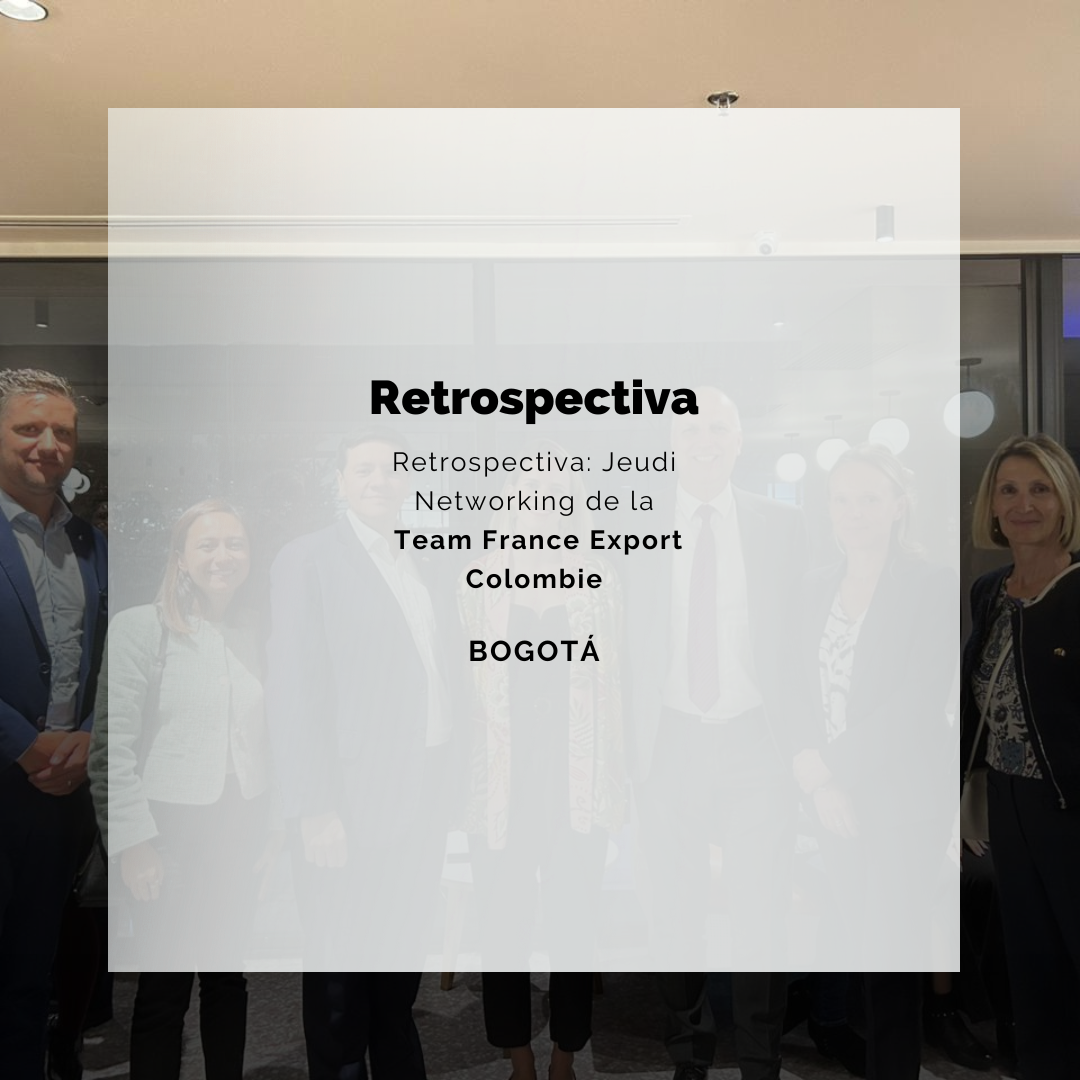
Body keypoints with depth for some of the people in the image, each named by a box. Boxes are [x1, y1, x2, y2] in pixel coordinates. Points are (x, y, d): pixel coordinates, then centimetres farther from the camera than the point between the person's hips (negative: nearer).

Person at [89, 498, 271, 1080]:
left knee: (229, 974, 14)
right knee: (165, 986, 5)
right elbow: (113, 745, -9)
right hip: (172, 829, -4)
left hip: (241, 829, 4)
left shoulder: (254, 632, 8)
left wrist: (271, 827, 10)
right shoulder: (140, 627, -7)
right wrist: (135, 841, -12)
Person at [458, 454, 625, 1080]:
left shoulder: (599, 580, 3)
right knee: (505, 928, 8)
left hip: (576, 782, 1)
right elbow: (470, 679, 3)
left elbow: (608, 683, 5)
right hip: (503, 782, 0)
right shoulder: (480, 580, 1)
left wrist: (616, 780, 4)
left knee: (576, 927, 9)